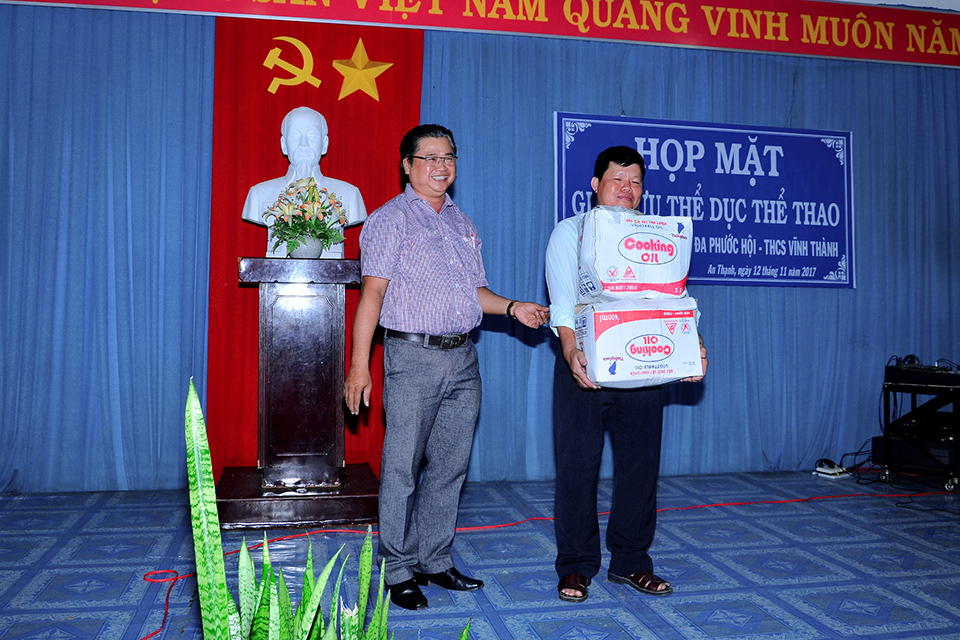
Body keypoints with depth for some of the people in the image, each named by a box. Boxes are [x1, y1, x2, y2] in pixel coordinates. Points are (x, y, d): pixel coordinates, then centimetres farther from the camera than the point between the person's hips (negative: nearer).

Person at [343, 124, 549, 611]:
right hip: (413, 357, -6)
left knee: (450, 466, 11)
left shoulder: (462, 224, 18)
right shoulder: (390, 220, -2)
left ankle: (436, 560, 24)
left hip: (463, 357, 6)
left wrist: (512, 308, 6)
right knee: (403, 468, 0)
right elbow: (372, 294, -9)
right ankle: (400, 570, 13)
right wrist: (359, 365, -15)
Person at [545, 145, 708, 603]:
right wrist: (571, 351, -30)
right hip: (584, 364, -3)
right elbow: (563, 304, -12)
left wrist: (692, 344, -16)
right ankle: (576, 566, 17)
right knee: (577, 465, 2)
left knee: (640, 463, 7)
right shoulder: (569, 233, 2)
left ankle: (630, 562, 23)